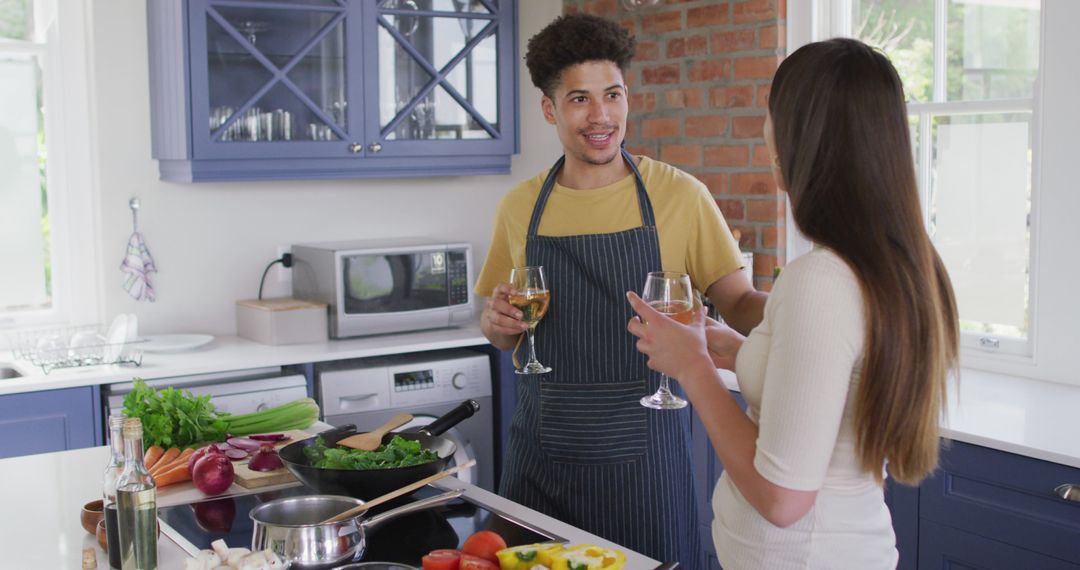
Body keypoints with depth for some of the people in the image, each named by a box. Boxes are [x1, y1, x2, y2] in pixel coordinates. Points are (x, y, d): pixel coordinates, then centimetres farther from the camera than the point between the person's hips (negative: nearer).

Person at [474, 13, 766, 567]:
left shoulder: (680, 195, -5)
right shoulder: (519, 207, 4)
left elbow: (739, 304, -4)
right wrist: (498, 323, -8)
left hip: (642, 456, -2)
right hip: (541, 453, 3)